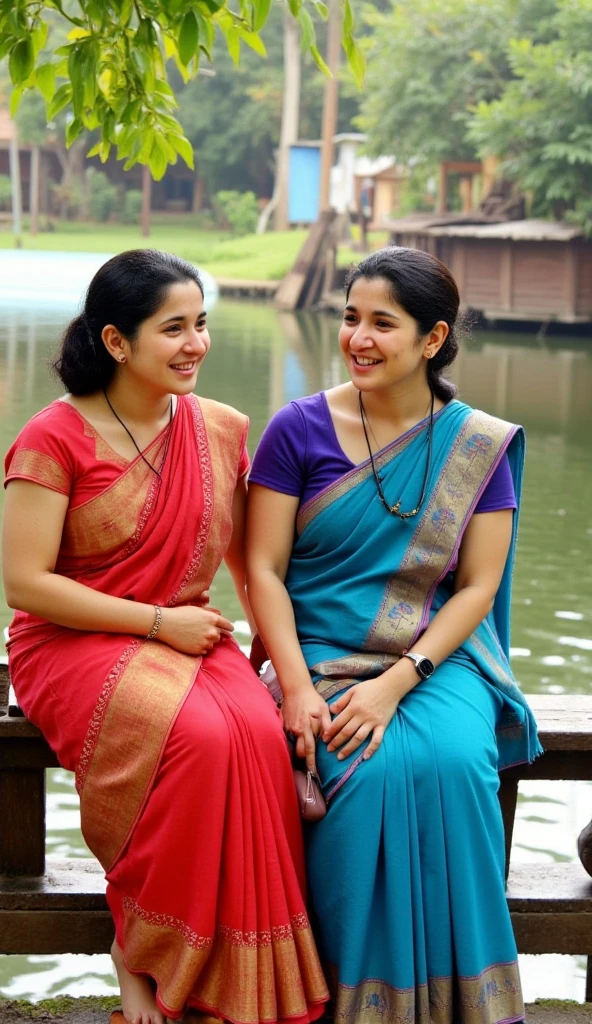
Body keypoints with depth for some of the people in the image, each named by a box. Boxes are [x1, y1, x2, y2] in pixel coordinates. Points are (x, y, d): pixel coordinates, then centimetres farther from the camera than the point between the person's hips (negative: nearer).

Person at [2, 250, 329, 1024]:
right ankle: (139, 949, -11)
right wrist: (157, 622, -13)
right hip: (75, 645, -4)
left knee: (261, 734, -30)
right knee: (199, 736, -34)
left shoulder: (222, 431, 9)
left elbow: (250, 558, 19)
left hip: (188, 638, 4)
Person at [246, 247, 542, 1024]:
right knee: (372, 773, -30)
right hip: (322, 652, -1)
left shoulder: (479, 445, 4)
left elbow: (478, 588, 0)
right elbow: (264, 569, 0)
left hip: (438, 659, 1)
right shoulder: (299, 429, 1)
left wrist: (397, 683, -14)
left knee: (454, 764, -30)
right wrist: (297, 687, -14)